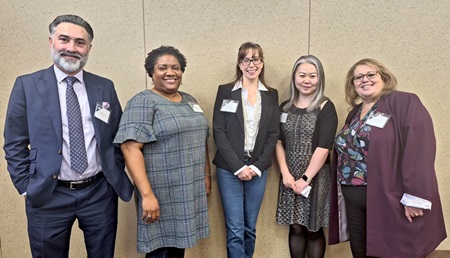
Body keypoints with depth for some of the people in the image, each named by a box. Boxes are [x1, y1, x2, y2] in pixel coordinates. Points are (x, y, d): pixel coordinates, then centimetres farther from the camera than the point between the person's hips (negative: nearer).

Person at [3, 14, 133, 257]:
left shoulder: (105, 87, 3)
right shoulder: (27, 85, -2)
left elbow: (118, 137, 8)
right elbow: (15, 144, 1)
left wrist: (116, 176, 3)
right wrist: (27, 187, -3)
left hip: (100, 192, 2)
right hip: (47, 196, -1)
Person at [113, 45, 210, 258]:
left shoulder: (190, 101, 12)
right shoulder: (143, 102, -10)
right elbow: (130, 148, -19)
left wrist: (207, 175, 14)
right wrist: (147, 194, -23)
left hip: (190, 192, 7)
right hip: (162, 194, -6)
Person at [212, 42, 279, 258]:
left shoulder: (271, 95, 9)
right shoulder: (225, 91, 1)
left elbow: (273, 134, 4)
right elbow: (219, 132, -5)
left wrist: (257, 166, -7)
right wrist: (238, 166, -12)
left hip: (258, 169, 2)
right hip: (230, 169, -2)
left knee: (250, 228, 12)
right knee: (235, 230, 0)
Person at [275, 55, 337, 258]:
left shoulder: (326, 108, -6)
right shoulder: (285, 107, 6)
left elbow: (323, 148, -12)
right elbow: (278, 143, 4)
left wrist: (306, 178, -13)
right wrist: (286, 174, -7)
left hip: (316, 177, -3)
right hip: (290, 177, 3)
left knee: (314, 230, 7)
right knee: (295, 228, 10)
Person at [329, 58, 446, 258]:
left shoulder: (405, 103, -8)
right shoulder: (355, 113, 14)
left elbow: (420, 149, -18)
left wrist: (415, 196, -23)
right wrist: (343, 194, 11)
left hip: (391, 201, -7)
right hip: (354, 202, 7)